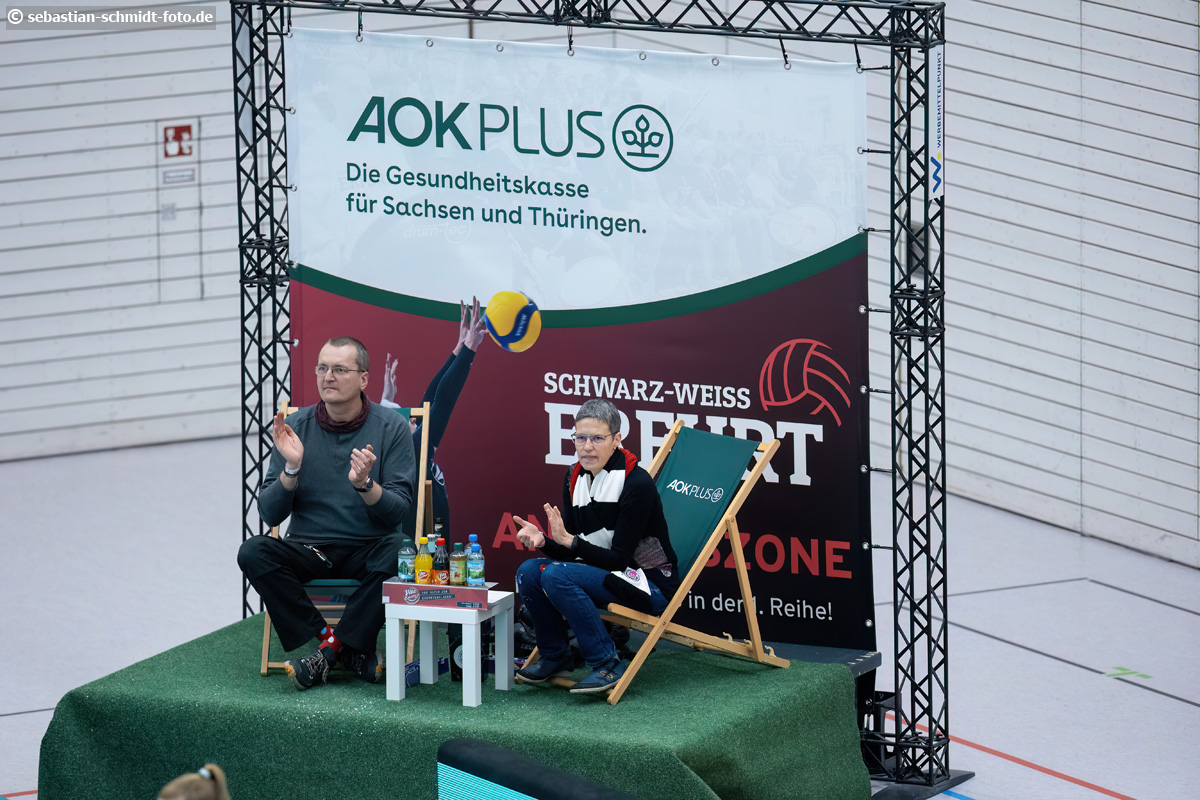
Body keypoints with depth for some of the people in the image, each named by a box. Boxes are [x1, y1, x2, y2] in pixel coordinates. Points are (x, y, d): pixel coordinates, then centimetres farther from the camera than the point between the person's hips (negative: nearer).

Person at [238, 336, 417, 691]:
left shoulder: (391, 427, -3)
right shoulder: (296, 427, 2)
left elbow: (398, 512, -8)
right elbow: (270, 514, 0)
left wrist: (365, 484, -27)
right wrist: (291, 468, -17)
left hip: (367, 549, -2)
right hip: (308, 551, 2)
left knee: (398, 549, -35)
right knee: (253, 552, -26)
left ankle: (331, 648, -21)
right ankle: (352, 649, -21)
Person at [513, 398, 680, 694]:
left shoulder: (637, 484, -19)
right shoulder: (576, 477, 3)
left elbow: (620, 559, -20)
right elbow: (571, 553, 6)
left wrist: (569, 540, -28)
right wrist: (543, 541, -15)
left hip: (650, 584, -8)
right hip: (604, 572, 8)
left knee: (556, 576, -26)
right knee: (529, 571, -11)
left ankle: (607, 666, -19)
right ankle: (554, 656, 8)